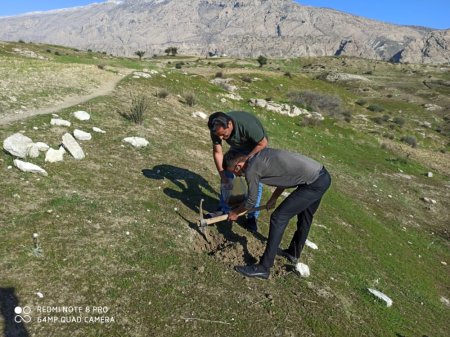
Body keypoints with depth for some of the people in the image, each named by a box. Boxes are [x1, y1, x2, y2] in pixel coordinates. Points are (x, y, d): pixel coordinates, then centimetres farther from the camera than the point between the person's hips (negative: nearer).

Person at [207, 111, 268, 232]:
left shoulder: (247, 124, -43)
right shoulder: (216, 129, -28)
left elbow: (263, 143, -27)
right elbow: (217, 152, -18)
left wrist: (246, 158, -30)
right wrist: (222, 174, -25)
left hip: (257, 147, -4)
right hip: (237, 147, 4)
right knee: (227, 177, -3)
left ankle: (252, 217, 5)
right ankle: (224, 210, 12)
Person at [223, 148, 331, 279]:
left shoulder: (251, 170, -12)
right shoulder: (261, 155, 12)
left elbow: (251, 202, 1)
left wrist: (235, 212, 19)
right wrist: (273, 198, 25)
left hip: (314, 183, -10)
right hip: (323, 176, 10)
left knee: (278, 218, -5)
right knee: (304, 217, 24)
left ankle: (263, 268, 1)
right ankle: (294, 253, 46)